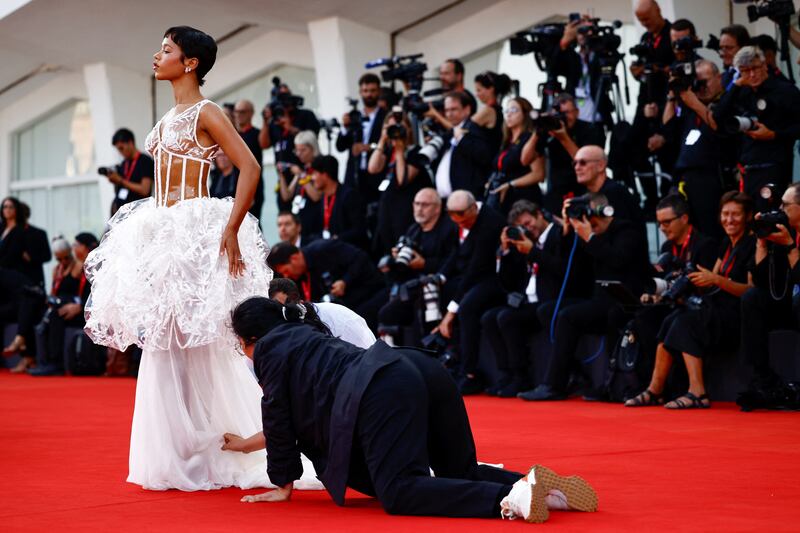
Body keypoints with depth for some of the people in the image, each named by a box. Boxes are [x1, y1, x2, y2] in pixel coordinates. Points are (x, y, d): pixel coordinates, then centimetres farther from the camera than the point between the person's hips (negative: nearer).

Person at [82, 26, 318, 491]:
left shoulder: (205, 113, -8)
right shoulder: (170, 116, 18)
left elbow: (250, 168, -17)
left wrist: (230, 232, -22)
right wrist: (154, 238, 16)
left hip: (194, 235, -9)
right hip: (163, 235, 9)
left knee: (190, 343, -7)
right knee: (166, 342, 8)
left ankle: (197, 458, 0)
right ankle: (179, 455, 14)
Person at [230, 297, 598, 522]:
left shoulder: (270, 349, 14)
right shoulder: (305, 335, 40)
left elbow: (279, 420, 12)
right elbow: (302, 415, 50)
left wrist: (284, 485, 23)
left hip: (382, 394, -9)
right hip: (423, 371, 9)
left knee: (400, 493, -18)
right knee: (463, 475, 16)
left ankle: (513, 498, -38)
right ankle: (549, 487, -10)